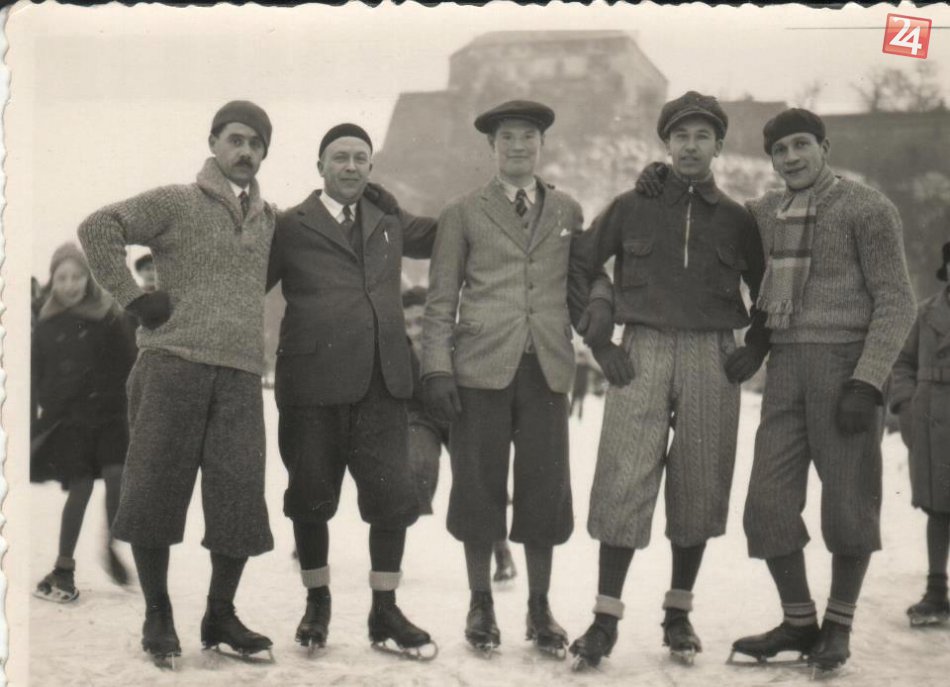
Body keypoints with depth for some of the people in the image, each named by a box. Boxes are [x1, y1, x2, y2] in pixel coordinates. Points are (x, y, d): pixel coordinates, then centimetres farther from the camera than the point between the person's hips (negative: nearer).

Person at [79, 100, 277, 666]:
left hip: (241, 376, 4)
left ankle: (221, 615, 14)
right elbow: (99, 228, -4)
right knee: (156, 490, 0)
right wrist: (135, 298, -8)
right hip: (174, 365, -4)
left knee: (241, 500, -1)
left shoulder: (268, 218, 18)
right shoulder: (175, 203, 3)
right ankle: (158, 615, 12)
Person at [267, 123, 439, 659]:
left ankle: (385, 614, 13)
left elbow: (440, 235, 28)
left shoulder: (389, 221, 16)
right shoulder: (291, 227, 3)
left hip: (383, 379, 3)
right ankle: (317, 604, 27)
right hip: (314, 380, -3)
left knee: (393, 496, 0)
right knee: (312, 498, 7)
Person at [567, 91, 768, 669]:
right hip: (642, 354, -1)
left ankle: (679, 613, 16)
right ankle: (606, 619, -4)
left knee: (700, 487, 3)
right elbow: (578, 268, 11)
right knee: (623, 484, -8)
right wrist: (600, 342, 4)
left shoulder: (737, 220, 10)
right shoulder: (631, 208, 7)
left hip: (713, 360, 1)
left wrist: (757, 349, 7)